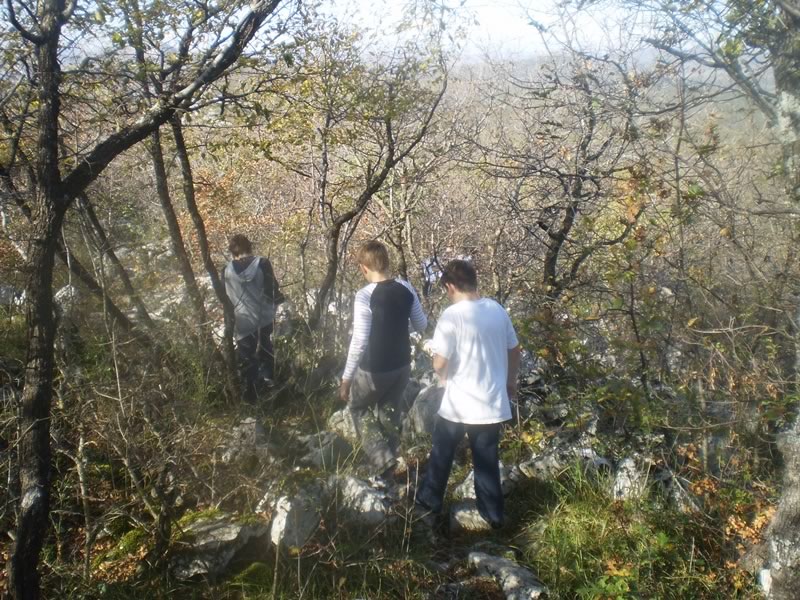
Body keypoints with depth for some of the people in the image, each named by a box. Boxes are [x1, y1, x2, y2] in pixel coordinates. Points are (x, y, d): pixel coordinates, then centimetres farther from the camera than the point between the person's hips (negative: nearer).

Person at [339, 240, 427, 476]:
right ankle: (388, 457, 36)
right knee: (390, 412, 24)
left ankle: (381, 458, 9)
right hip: (402, 365, 5)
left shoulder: (365, 296, -22)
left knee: (359, 408, 20)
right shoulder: (406, 288, -5)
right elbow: (422, 326, 6)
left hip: (374, 369, -5)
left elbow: (359, 342, -21)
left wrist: (346, 378, -12)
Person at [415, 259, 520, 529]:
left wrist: (444, 377, 3)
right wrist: (511, 381, 24)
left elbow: (439, 363, -19)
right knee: (487, 458, 18)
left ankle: (429, 501, 34)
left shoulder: (452, 315, -18)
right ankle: (493, 513, 29)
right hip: (493, 401, 5)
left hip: (459, 404, -4)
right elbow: (514, 351, 9)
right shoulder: (498, 310, -1)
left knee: (442, 454, 17)